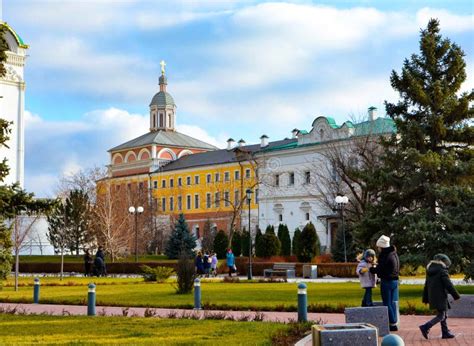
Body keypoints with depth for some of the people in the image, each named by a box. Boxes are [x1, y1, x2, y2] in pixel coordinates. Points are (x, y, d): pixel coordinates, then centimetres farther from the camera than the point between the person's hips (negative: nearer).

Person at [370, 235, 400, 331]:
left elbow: (380, 270, -17)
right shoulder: (394, 254, 11)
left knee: (387, 303, -1)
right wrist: (376, 267, 16)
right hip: (395, 281, 9)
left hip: (387, 282, -9)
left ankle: (392, 324, 1)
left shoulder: (385, 256, -18)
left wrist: (371, 269, 3)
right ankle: (394, 323, 18)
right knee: (392, 303, 14)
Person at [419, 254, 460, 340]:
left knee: (444, 315, 17)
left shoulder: (430, 272, 13)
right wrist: (456, 295, -6)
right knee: (441, 316, -5)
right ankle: (425, 327, -17)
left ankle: (445, 332, 20)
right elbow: (448, 285, -14)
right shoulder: (442, 271, -11)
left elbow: (426, 286, 18)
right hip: (440, 297, -8)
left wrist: (425, 299, 23)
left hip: (432, 297, 8)